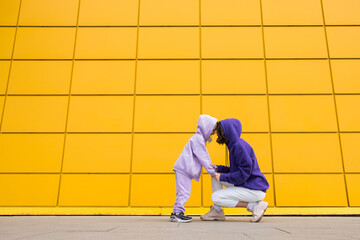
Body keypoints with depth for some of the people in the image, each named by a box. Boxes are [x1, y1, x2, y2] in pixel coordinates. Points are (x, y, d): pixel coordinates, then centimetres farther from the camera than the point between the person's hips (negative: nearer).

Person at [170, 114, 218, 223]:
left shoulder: (199, 138, 20)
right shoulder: (198, 139, -13)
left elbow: (203, 158, 24)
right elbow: (203, 158, -14)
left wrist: (212, 168, 21)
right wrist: (212, 172, -9)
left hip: (183, 169, 11)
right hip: (183, 169, -11)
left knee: (183, 192, 14)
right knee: (184, 192, -8)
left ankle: (176, 213, 20)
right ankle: (177, 214, -3)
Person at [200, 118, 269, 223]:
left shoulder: (239, 145, -20)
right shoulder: (234, 145, 11)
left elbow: (244, 173, -23)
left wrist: (222, 177, -14)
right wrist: (218, 168, 5)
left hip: (255, 190, -10)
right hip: (244, 185, 10)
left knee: (215, 197, -12)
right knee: (215, 175, 10)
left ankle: (255, 206, -9)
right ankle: (217, 211, 9)